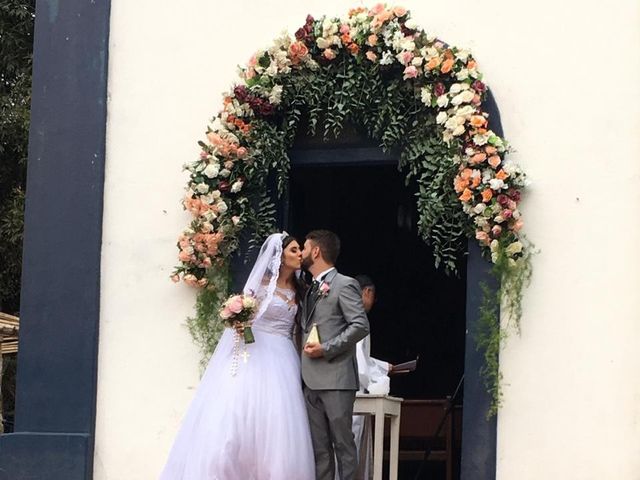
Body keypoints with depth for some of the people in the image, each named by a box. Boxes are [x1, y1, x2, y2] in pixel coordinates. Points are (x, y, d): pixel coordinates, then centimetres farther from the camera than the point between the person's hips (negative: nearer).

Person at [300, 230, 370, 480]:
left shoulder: (344, 285, -3)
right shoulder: (310, 289, 22)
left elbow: (361, 325, -12)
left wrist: (326, 349, -16)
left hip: (336, 378, -8)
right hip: (311, 381, 8)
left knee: (343, 443, -6)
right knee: (319, 447, 4)